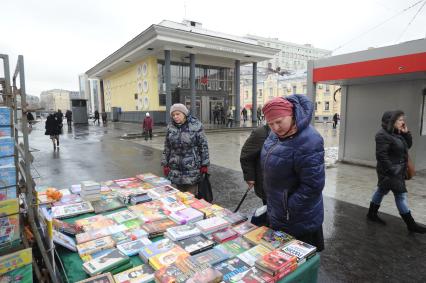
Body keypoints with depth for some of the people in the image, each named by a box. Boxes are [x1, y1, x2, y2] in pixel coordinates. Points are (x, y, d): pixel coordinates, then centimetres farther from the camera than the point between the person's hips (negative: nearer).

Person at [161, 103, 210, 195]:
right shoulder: (170, 126, 3)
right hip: (176, 169, 4)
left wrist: (204, 164, -5)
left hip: (192, 168, -3)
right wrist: (165, 164, 8)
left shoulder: (195, 125, -8)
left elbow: (203, 145, -5)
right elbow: (167, 147, 10)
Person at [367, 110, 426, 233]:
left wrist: (406, 133, 0)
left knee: (382, 190, 17)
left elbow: (408, 145, 14)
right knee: (401, 195, -2)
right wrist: (392, 170, -23)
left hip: (397, 170, 10)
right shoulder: (383, 135, -21)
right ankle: (411, 224, 8)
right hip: (390, 171, -10)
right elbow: (381, 155, -24)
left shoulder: (397, 133, 10)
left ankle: (372, 214, 29)